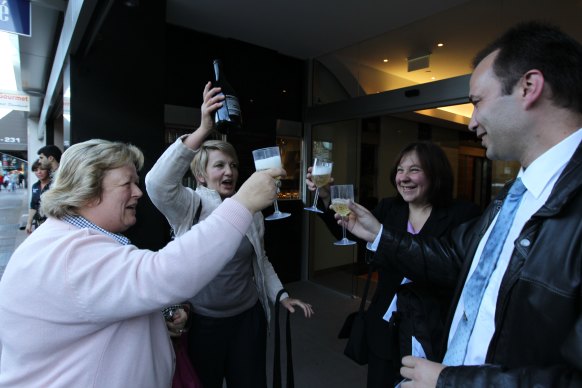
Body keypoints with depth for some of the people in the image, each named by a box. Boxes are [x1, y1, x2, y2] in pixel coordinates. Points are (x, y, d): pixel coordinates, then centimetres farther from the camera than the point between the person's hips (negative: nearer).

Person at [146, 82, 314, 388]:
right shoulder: (189, 205, -11)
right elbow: (157, 183, -33)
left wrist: (280, 294, 4)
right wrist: (203, 130, -41)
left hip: (248, 317, 3)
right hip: (201, 322, -3)